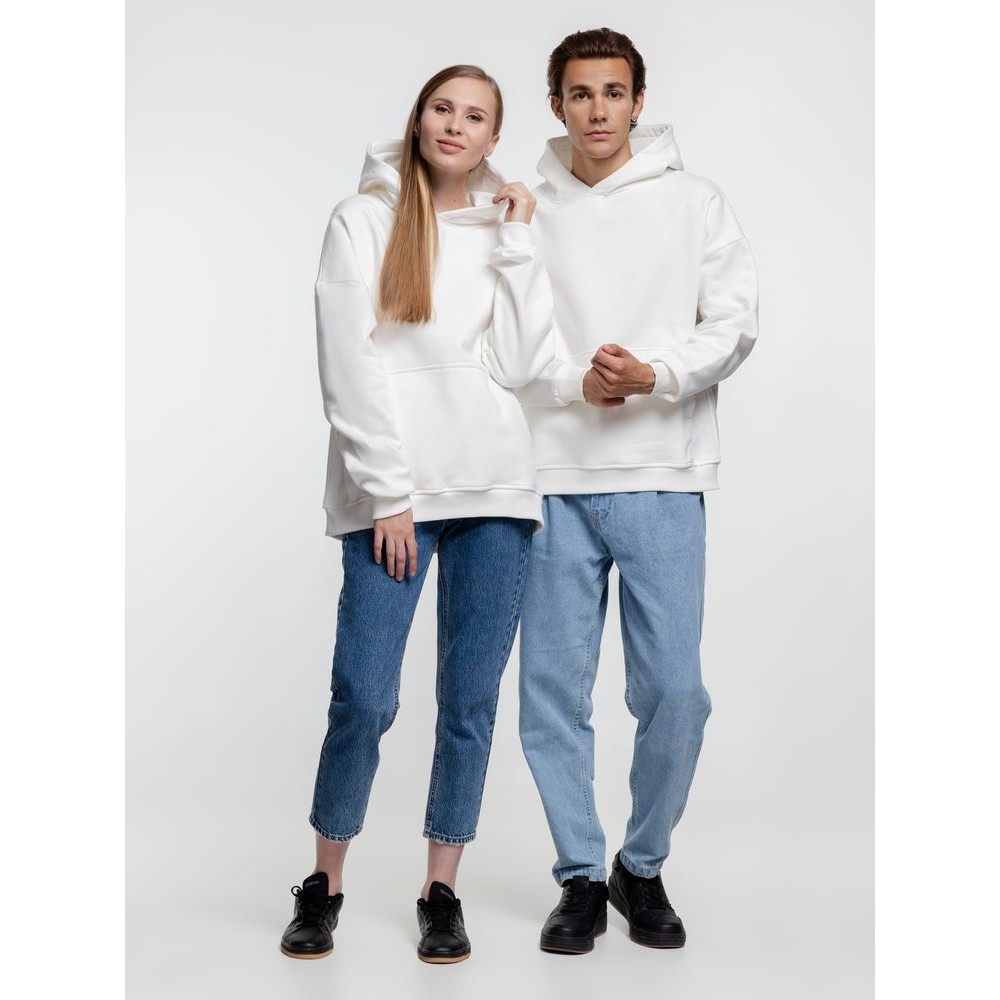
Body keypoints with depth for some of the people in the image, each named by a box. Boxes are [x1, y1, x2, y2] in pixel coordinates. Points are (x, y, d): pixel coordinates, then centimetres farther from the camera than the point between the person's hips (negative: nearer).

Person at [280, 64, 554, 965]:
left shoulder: (506, 230, 14)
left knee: (471, 699, 5)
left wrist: (515, 244, 1)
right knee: (365, 700, -6)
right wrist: (387, 495, -8)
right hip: (391, 492, -3)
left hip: (496, 489, 3)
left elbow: (518, 366, 1)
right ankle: (325, 884, 14)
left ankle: (442, 891, 18)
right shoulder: (365, 220, 6)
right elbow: (349, 369, -2)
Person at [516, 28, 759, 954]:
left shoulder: (693, 202, 8)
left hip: (662, 477, -1)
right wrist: (577, 384, -12)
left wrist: (656, 375, -15)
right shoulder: (528, 210, 10)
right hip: (554, 478, 1)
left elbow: (734, 320, 1)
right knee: (553, 689, 2)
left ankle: (642, 868, 20)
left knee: (674, 689, -3)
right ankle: (581, 875, 19)